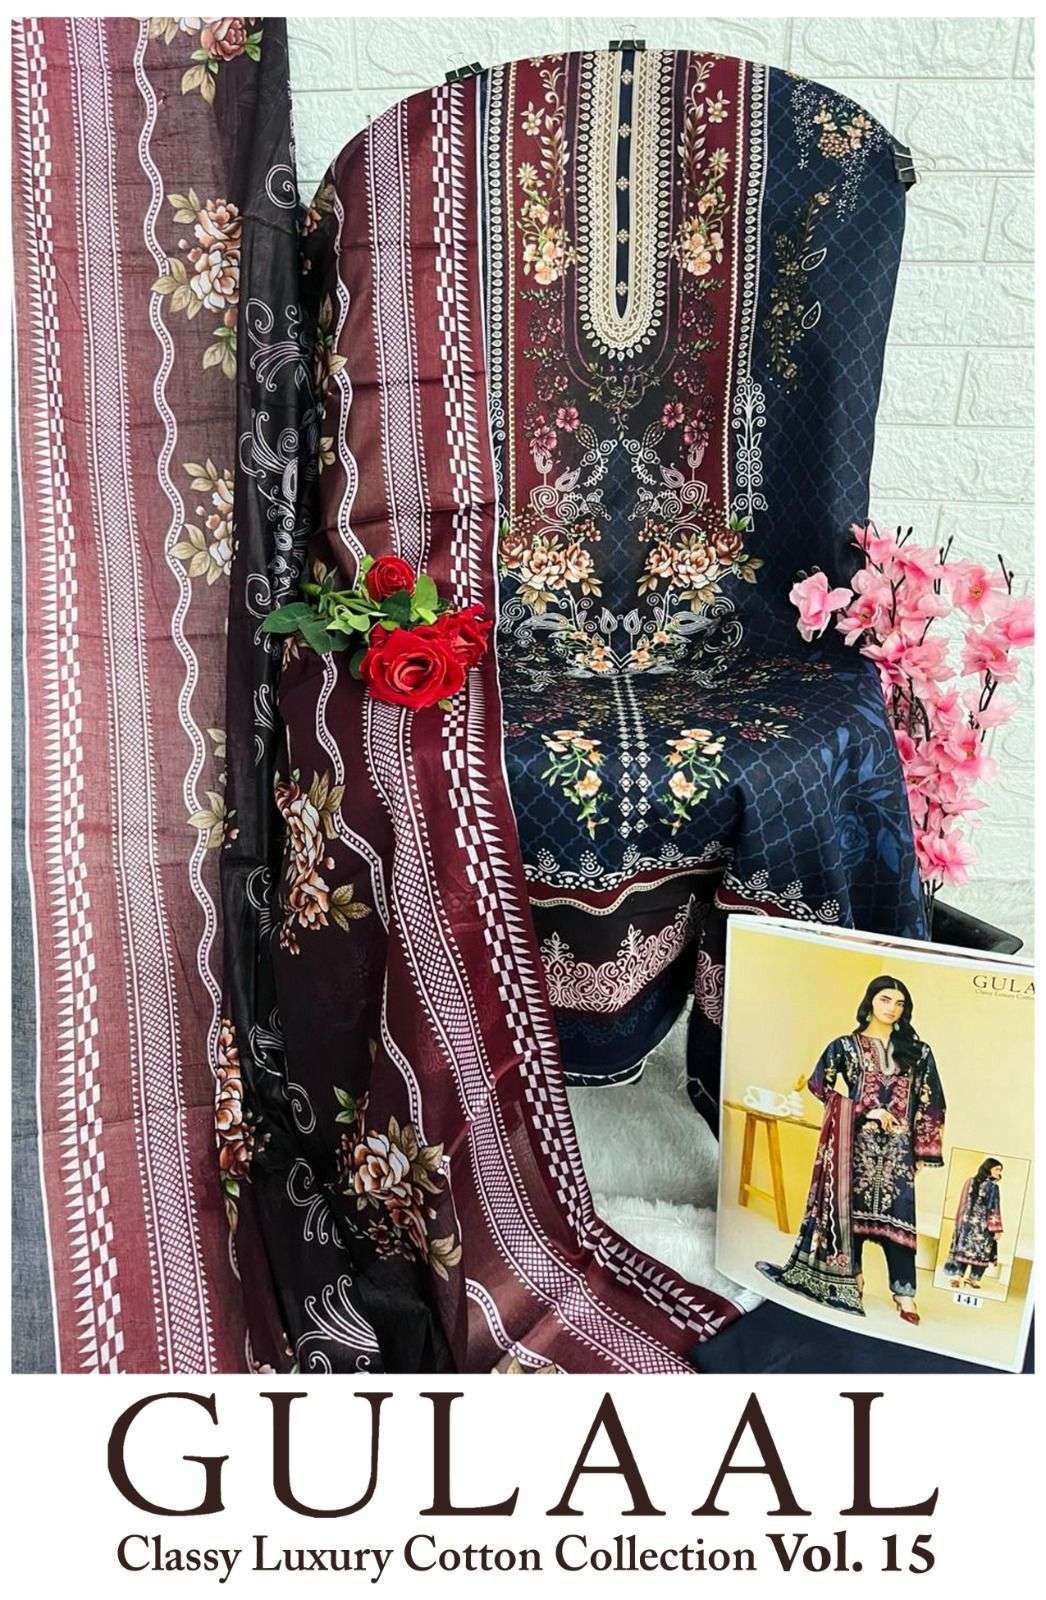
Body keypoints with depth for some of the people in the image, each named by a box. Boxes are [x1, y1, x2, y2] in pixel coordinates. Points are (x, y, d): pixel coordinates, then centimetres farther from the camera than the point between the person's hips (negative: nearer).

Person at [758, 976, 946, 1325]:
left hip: (898, 1144, 0)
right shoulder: (845, 1046, 5)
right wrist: (864, 1110, -12)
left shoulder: (917, 1051, 9)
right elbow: (822, 1087, -3)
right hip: (856, 1142, 0)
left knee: (898, 1213, -6)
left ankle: (904, 1292, -5)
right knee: (852, 1205, 3)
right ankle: (852, 1275, 17)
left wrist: (924, 1149, 1)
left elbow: (930, 1102, 7)